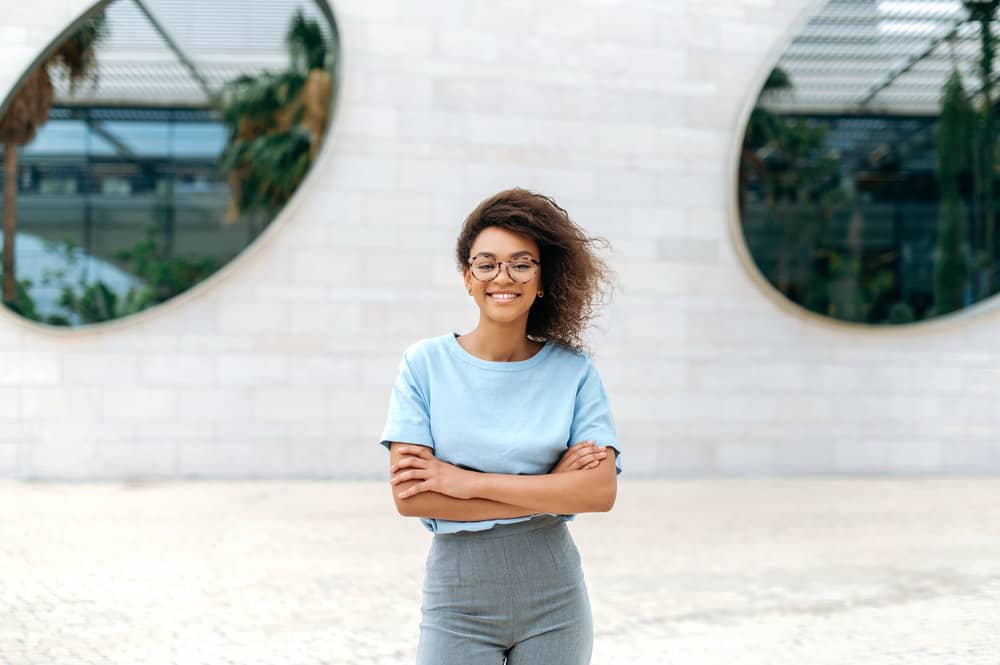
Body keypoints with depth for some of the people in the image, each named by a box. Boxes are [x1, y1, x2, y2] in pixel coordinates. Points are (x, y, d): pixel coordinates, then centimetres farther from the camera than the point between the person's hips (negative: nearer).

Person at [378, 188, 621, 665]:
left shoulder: (573, 369, -3)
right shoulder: (426, 363, -5)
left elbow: (601, 491, -13)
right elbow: (408, 496, -13)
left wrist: (468, 482, -17)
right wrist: (548, 490, -13)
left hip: (553, 598, 1)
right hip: (458, 598, -1)